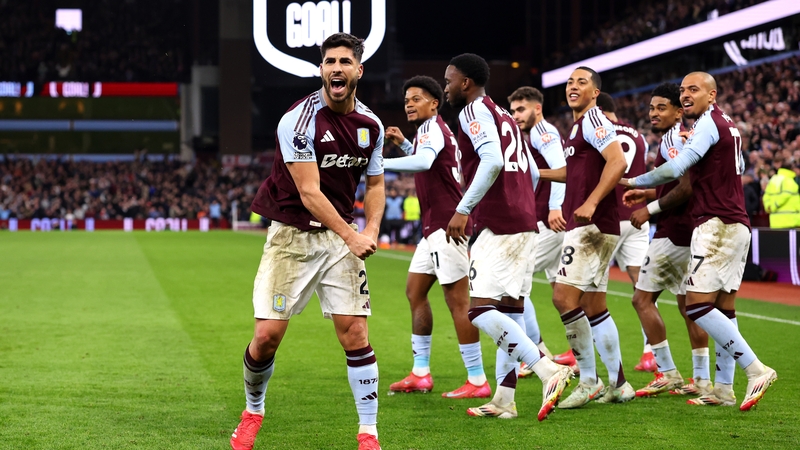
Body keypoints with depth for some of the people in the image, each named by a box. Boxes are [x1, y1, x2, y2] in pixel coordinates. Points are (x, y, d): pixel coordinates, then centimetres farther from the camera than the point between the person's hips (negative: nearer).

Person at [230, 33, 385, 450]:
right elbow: (309, 192, -19)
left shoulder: (371, 125, 2)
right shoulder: (298, 120, -16)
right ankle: (253, 411, 22)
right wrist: (350, 235, -24)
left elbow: (374, 184, 15)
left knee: (355, 332, -5)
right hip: (292, 235, -4)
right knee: (268, 334, -6)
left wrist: (370, 231, -3)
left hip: (341, 236, 4)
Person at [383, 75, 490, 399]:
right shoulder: (431, 130, 18)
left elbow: (423, 161, -34)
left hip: (446, 225, -11)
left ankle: (477, 381, -7)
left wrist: (379, 163, -37)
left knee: (457, 301, -9)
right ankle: (420, 373, 18)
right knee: (414, 291, 13)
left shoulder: (433, 127, -12)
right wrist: (403, 143, 27)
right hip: (435, 227, 11)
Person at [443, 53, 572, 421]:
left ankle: (548, 371, -22)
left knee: (481, 310, -13)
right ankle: (504, 400, 11)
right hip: (524, 223, 10)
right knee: (509, 310, 9)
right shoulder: (504, 116, 22)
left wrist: (464, 209, -23)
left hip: (499, 225, -10)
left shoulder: (475, 110, -6)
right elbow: (533, 172, 23)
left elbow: (493, 161, -22)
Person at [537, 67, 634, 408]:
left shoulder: (593, 120, -8)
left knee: (564, 297, -15)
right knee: (593, 307, 11)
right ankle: (618, 384, 15)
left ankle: (588, 382, -9)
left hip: (592, 226, -10)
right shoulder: (579, 126, 21)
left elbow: (618, 162, -22)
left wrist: (590, 203, -29)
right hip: (588, 228, 10)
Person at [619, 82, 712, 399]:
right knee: (688, 302, 14)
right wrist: (649, 194, 18)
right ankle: (701, 380, 15)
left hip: (674, 230, -10)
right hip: (691, 230, 10)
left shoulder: (673, 138, -13)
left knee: (643, 298, -2)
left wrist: (650, 210, -13)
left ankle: (668, 374, -3)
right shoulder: (686, 136, 17)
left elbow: (687, 188, -22)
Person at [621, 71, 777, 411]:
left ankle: (755, 370, -15)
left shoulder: (708, 124, -10)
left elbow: (676, 168, -17)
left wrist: (633, 182, -5)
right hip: (738, 226, 10)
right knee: (723, 309, 8)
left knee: (698, 306, -12)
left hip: (717, 225, -10)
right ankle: (724, 389, 7)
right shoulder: (729, 126, 19)